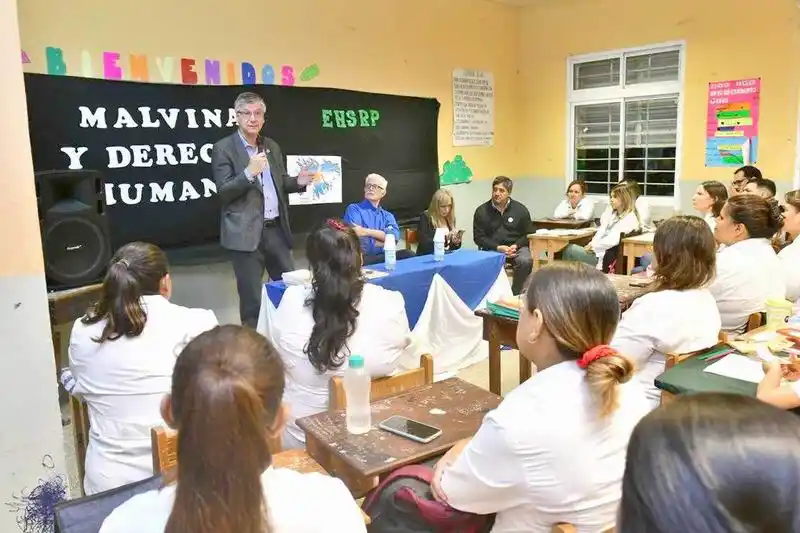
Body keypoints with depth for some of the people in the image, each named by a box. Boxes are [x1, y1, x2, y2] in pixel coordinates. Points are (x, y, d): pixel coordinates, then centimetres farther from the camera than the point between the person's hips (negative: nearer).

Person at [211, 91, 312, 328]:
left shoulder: (272, 146, 14)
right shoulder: (223, 148, -5)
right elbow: (223, 192, -11)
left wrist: (298, 182, -1)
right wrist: (249, 172, -24)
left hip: (276, 229, 6)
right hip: (246, 233, -6)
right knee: (251, 297, 3)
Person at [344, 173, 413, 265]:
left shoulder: (387, 216, 19)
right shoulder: (353, 209, 4)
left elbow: (394, 236, -4)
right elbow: (359, 242, -13)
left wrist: (366, 231, -14)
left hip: (383, 257, 5)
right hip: (362, 260, -5)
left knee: (407, 254, -25)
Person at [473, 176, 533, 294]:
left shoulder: (521, 210, 5)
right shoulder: (481, 211, 3)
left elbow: (528, 235, 8)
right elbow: (478, 238, 1)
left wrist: (515, 246, -12)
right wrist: (498, 248, -12)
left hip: (516, 246, 1)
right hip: (492, 248, -1)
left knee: (525, 261, -30)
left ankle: (515, 293, -9)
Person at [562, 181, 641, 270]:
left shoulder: (630, 219, -12)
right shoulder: (611, 214, 16)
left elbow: (613, 240, -22)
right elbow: (601, 231, 10)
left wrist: (594, 245, -16)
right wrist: (591, 244, -6)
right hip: (600, 250, 9)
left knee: (569, 250, -12)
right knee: (569, 248, -6)